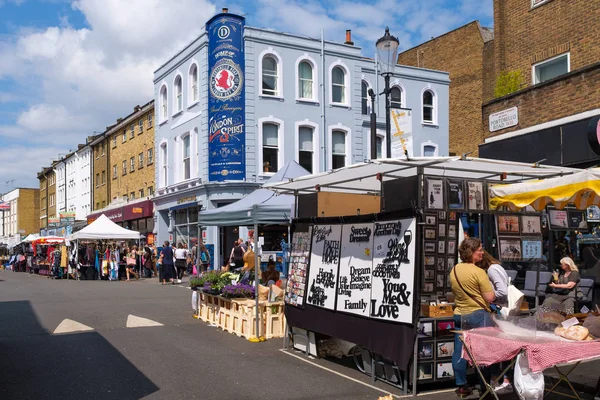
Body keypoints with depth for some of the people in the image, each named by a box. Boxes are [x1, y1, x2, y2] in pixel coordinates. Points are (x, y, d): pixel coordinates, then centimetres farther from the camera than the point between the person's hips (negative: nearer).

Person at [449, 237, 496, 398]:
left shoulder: (454, 270, 6)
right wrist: (494, 293, 4)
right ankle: (485, 386, 11)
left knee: (459, 351, 8)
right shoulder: (478, 272, -16)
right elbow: (490, 298, -15)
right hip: (478, 315, -6)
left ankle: (461, 386, 15)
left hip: (459, 315, 7)